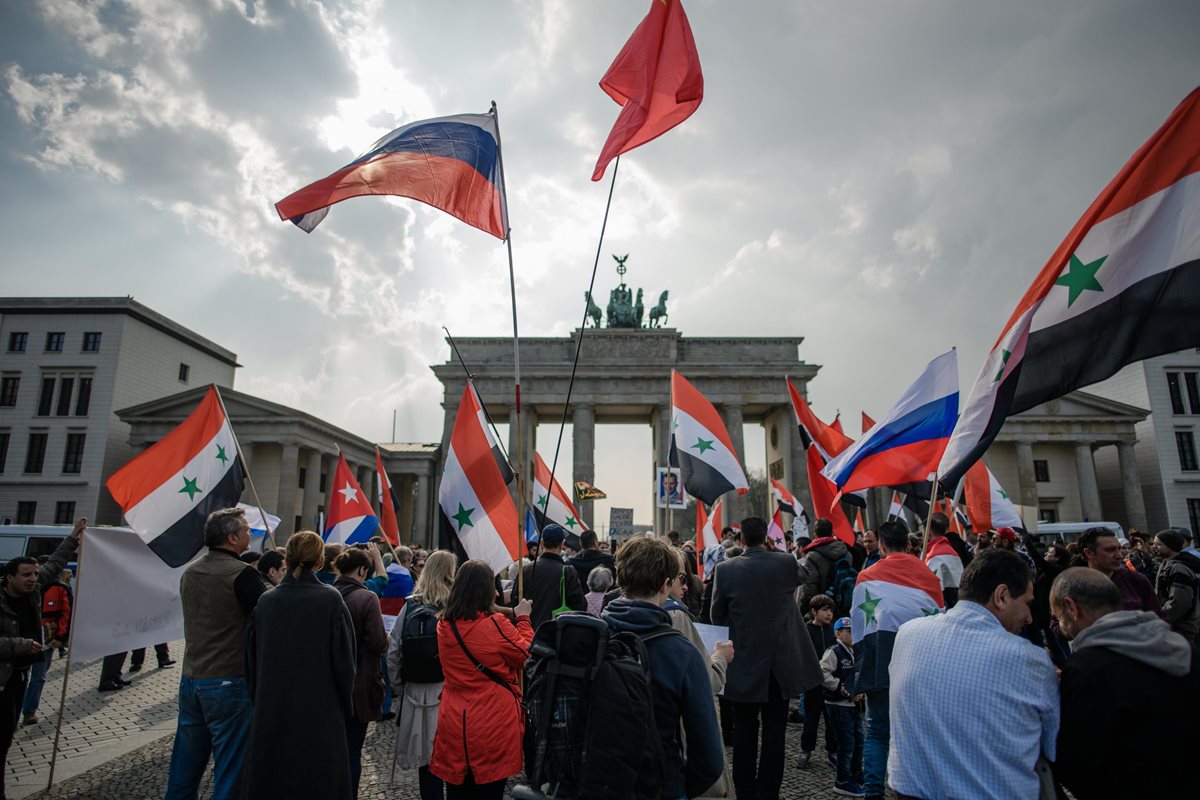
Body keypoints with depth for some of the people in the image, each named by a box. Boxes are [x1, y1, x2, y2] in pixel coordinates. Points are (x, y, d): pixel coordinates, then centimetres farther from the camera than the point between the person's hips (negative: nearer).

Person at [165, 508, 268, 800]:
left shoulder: (190, 572, 6)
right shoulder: (242, 573, -19)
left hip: (190, 678, 8)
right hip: (229, 682, -7)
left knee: (186, 765, 19)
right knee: (230, 769, 5)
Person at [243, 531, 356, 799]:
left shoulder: (265, 601, -5)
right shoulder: (330, 600, -15)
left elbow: (252, 662, 4)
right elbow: (344, 661, -11)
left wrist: (259, 701, 19)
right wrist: (346, 709, 3)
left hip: (272, 713, 3)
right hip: (320, 713, -3)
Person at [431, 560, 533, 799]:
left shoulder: (444, 625, -3)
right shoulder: (497, 625, -19)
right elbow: (527, 655, -5)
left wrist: (501, 614, 14)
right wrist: (523, 619, 6)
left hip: (453, 724, 5)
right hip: (493, 727, -5)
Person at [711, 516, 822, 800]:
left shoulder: (725, 569, -12)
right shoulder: (786, 563, -10)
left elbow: (717, 616, -2)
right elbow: (803, 576, 15)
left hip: (744, 664, 0)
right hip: (781, 663, 1)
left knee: (744, 731, 14)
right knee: (774, 731, 12)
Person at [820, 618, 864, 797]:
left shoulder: (853, 652, 11)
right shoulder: (833, 652, -16)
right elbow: (822, 674, -25)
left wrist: (858, 691, 5)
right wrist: (845, 690, -21)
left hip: (852, 704, 9)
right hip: (838, 705, -9)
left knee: (858, 739, 18)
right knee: (847, 742, -3)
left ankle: (856, 776, 36)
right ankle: (843, 782, 13)